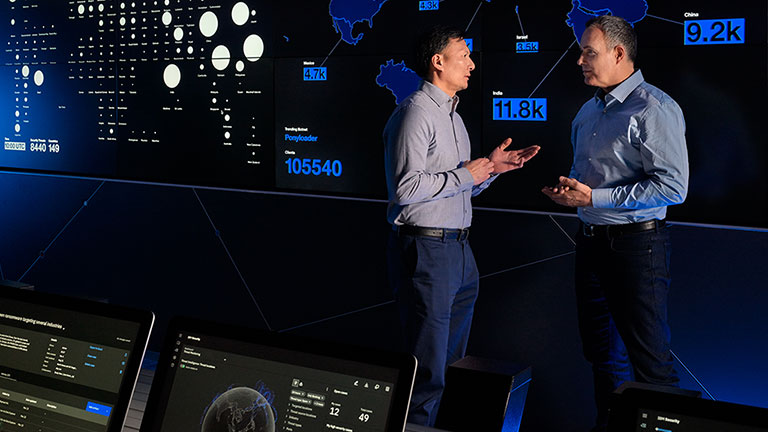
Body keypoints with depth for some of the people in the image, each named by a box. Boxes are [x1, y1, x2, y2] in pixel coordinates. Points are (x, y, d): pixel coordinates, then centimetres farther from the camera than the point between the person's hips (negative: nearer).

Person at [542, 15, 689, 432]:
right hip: (591, 240, 9)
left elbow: (673, 186, -21)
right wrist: (569, 188, 3)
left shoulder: (654, 109, -13)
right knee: (599, 346, 17)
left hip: (636, 244, -9)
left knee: (648, 356, -4)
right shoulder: (588, 111, 14)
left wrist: (594, 198, -21)